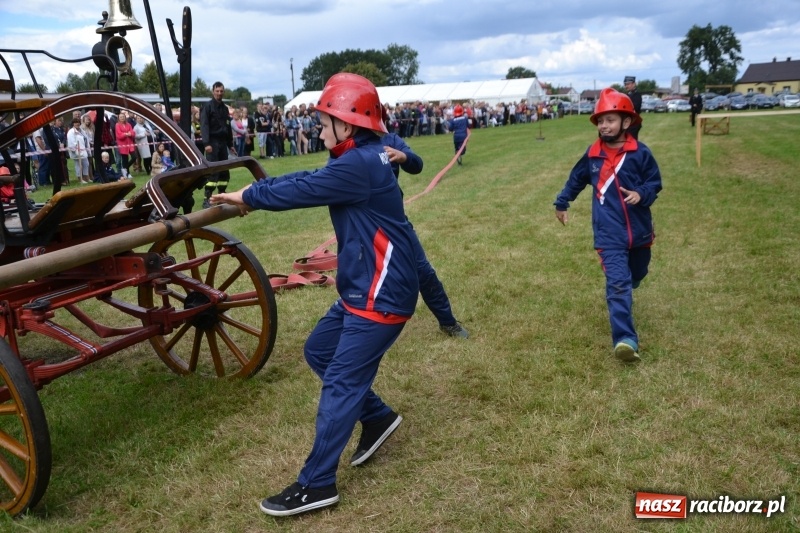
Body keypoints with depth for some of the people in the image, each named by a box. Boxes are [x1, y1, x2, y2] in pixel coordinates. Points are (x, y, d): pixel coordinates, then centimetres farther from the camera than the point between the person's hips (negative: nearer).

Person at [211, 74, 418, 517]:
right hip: (363, 288, 10)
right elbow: (307, 178, 12)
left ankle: (317, 485, 8)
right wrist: (252, 193, 7)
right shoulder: (363, 159, 10)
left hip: (381, 295, -10)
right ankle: (377, 416, 31)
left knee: (341, 382, -4)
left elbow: (300, 190, -16)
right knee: (319, 350, 18)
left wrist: (248, 196, 0)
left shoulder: (359, 165, -21)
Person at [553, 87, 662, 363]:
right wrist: (562, 203, 26)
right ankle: (625, 339, -20)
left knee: (636, 275, 23)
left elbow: (655, 182, 2)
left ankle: (619, 298, 56)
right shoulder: (592, 154, -2)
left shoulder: (640, 152, -8)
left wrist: (642, 194, -19)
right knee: (618, 283, -14)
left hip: (639, 230, 2)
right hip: (609, 234, -2)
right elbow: (576, 180, 15)